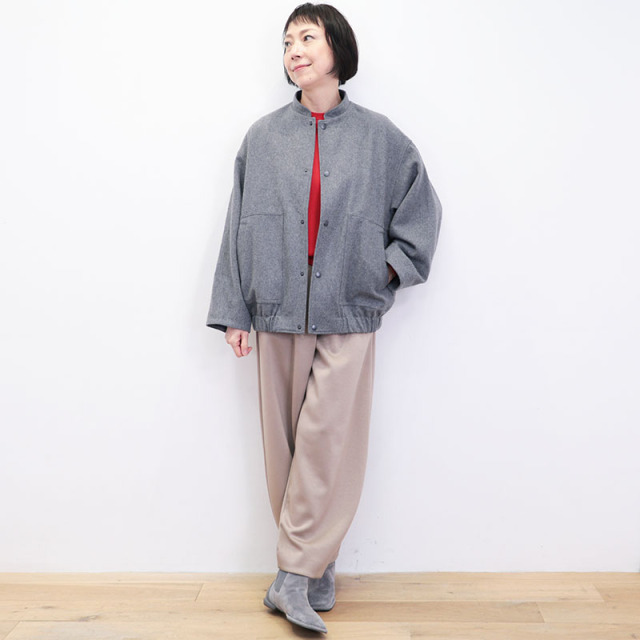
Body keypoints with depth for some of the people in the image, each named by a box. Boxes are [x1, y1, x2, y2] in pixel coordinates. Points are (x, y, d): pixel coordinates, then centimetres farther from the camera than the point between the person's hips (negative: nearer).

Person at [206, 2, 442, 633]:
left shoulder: (377, 135, 5)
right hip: (276, 312, 2)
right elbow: (240, 226, 8)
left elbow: (421, 206, 15)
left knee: (328, 441, -5)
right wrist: (233, 310, 4)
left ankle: (296, 574, 8)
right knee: (285, 444, 5)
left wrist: (392, 265, 3)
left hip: (347, 316, -1)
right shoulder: (262, 137, 8)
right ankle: (315, 571, 21)